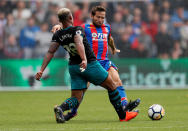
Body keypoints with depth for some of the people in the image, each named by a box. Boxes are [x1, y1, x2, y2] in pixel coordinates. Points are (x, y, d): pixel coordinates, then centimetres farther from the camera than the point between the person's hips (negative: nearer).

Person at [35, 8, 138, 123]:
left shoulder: (58, 35, 1)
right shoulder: (77, 30, -15)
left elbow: (50, 52, -5)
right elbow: (79, 43, -34)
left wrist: (41, 70, -5)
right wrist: (84, 59, -48)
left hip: (73, 67, 5)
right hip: (90, 65, -5)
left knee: (76, 99, 6)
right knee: (111, 86, 13)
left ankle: (61, 108, -26)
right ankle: (123, 116, 20)